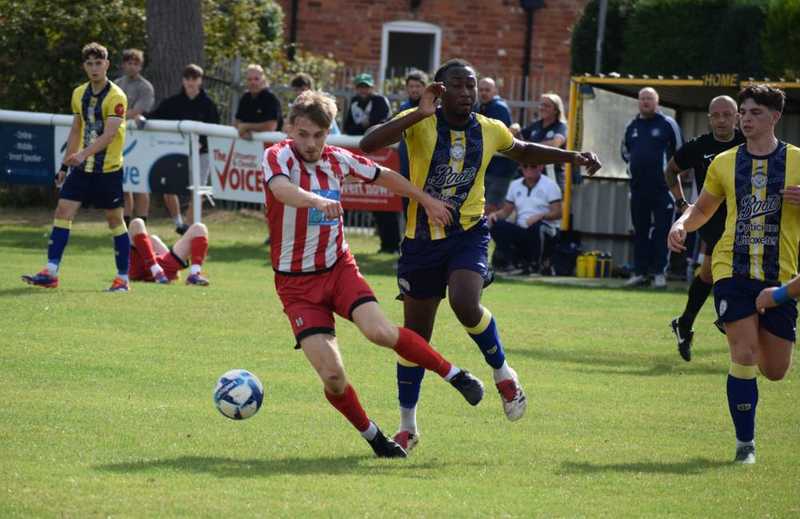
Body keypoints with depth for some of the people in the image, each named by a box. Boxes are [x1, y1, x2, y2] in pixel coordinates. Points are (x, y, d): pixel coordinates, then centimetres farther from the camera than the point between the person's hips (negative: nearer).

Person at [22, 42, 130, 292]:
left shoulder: (116, 97, -13)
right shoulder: (79, 94, 8)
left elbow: (109, 134, -23)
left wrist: (83, 154, -35)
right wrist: (65, 164, 16)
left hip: (109, 169, -6)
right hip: (82, 168, 6)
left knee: (115, 220, 2)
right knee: (63, 211, -5)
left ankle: (122, 278, 11)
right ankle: (51, 272, -6)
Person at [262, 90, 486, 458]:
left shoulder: (337, 160, 1)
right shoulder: (278, 156, -14)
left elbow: (384, 176, 20)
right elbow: (280, 188, -38)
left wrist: (426, 200, 28)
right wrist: (317, 200, -57)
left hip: (338, 268, 3)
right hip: (296, 282, -3)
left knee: (380, 332, -25)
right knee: (332, 376, -14)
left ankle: (453, 375, -4)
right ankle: (372, 437, 10)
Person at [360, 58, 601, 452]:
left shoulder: (490, 130, 1)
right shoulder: (420, 124, -11)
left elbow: (524, 152, 23)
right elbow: (369, 144, -27)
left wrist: (571, 156, 13)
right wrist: (419, 114, -34)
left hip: (469, 234, 0)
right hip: (423, 238, 0)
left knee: (465, 304, -29)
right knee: (415, 337, 6)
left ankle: (502, 372, -2)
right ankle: (407, 426, 22)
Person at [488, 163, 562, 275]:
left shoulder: (549, 185, 2)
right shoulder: (515, 185, 17)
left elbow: (557, 213, -8)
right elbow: (506, 210, 16)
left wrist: (540, 216, -27)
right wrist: (495, 214, -7)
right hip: (521, 230, 4)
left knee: (537, 226, -40)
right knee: (496, 226, -20)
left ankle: (538, 265, -14)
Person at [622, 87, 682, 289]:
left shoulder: (667, 124, -1)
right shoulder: (632, 126, 14)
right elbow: (625, 151, 28)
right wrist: (634, 165, 14)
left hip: (662, 188, -5)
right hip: (638, 187, 5)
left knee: (662, 231, -5)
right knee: (640, 231, 8)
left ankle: (660, 272, -3)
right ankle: (640, 272, 13)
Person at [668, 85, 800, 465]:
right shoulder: (724, 163, 8)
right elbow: (702, 209, 20)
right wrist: (681, 225, -2)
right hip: (733, 271, 0)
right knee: (744, 355, -15)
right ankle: (745, 443, -3)